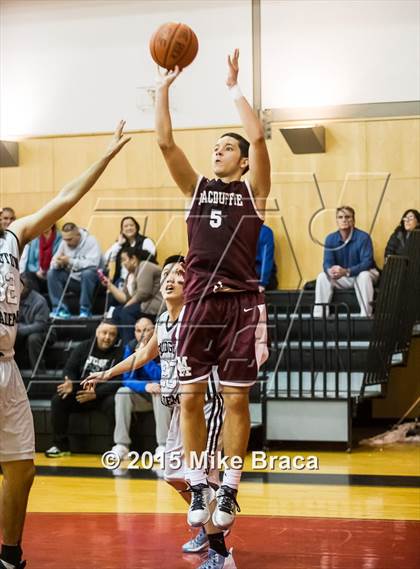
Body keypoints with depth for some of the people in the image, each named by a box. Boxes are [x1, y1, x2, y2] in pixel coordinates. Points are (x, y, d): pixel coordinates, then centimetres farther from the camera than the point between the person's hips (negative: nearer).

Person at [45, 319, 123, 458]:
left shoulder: (119, 352, -6)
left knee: (114, 403, -36)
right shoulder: (84, 347, 7)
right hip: (80, 393, 4)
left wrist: (95, 394, -25)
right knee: (58, 400, -19)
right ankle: (61, 445, -9)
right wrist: (69, 383, -18)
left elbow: (118, 381, -15)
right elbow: (69, 369, 7)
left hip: (105, 395, -4)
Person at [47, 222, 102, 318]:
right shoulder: (64, 243, 2)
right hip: (72, 279, 5)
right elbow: (53, 261, 2)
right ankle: (61, 309, -16)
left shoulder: (91, 241, -14)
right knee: (51, 273, -15)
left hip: (89, 278, -5)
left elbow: (93, 263, -29)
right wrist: (57, 263, -23)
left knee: (87, 272, -37)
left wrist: (70, 261, -30)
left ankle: (85, 310, -23)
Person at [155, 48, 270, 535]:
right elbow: (165, 143, 3)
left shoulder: (252, 190, 6)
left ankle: (229, 489, 8)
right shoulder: (197, 187, 14)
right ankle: (198, 485, 11)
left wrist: (234, 88, -3)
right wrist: (164, 88, -1)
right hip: (198, 302, 3)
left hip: (240, 303, -3)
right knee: (190, 395, 1)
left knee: (236, 399, 1)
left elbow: (258, 138, -9)